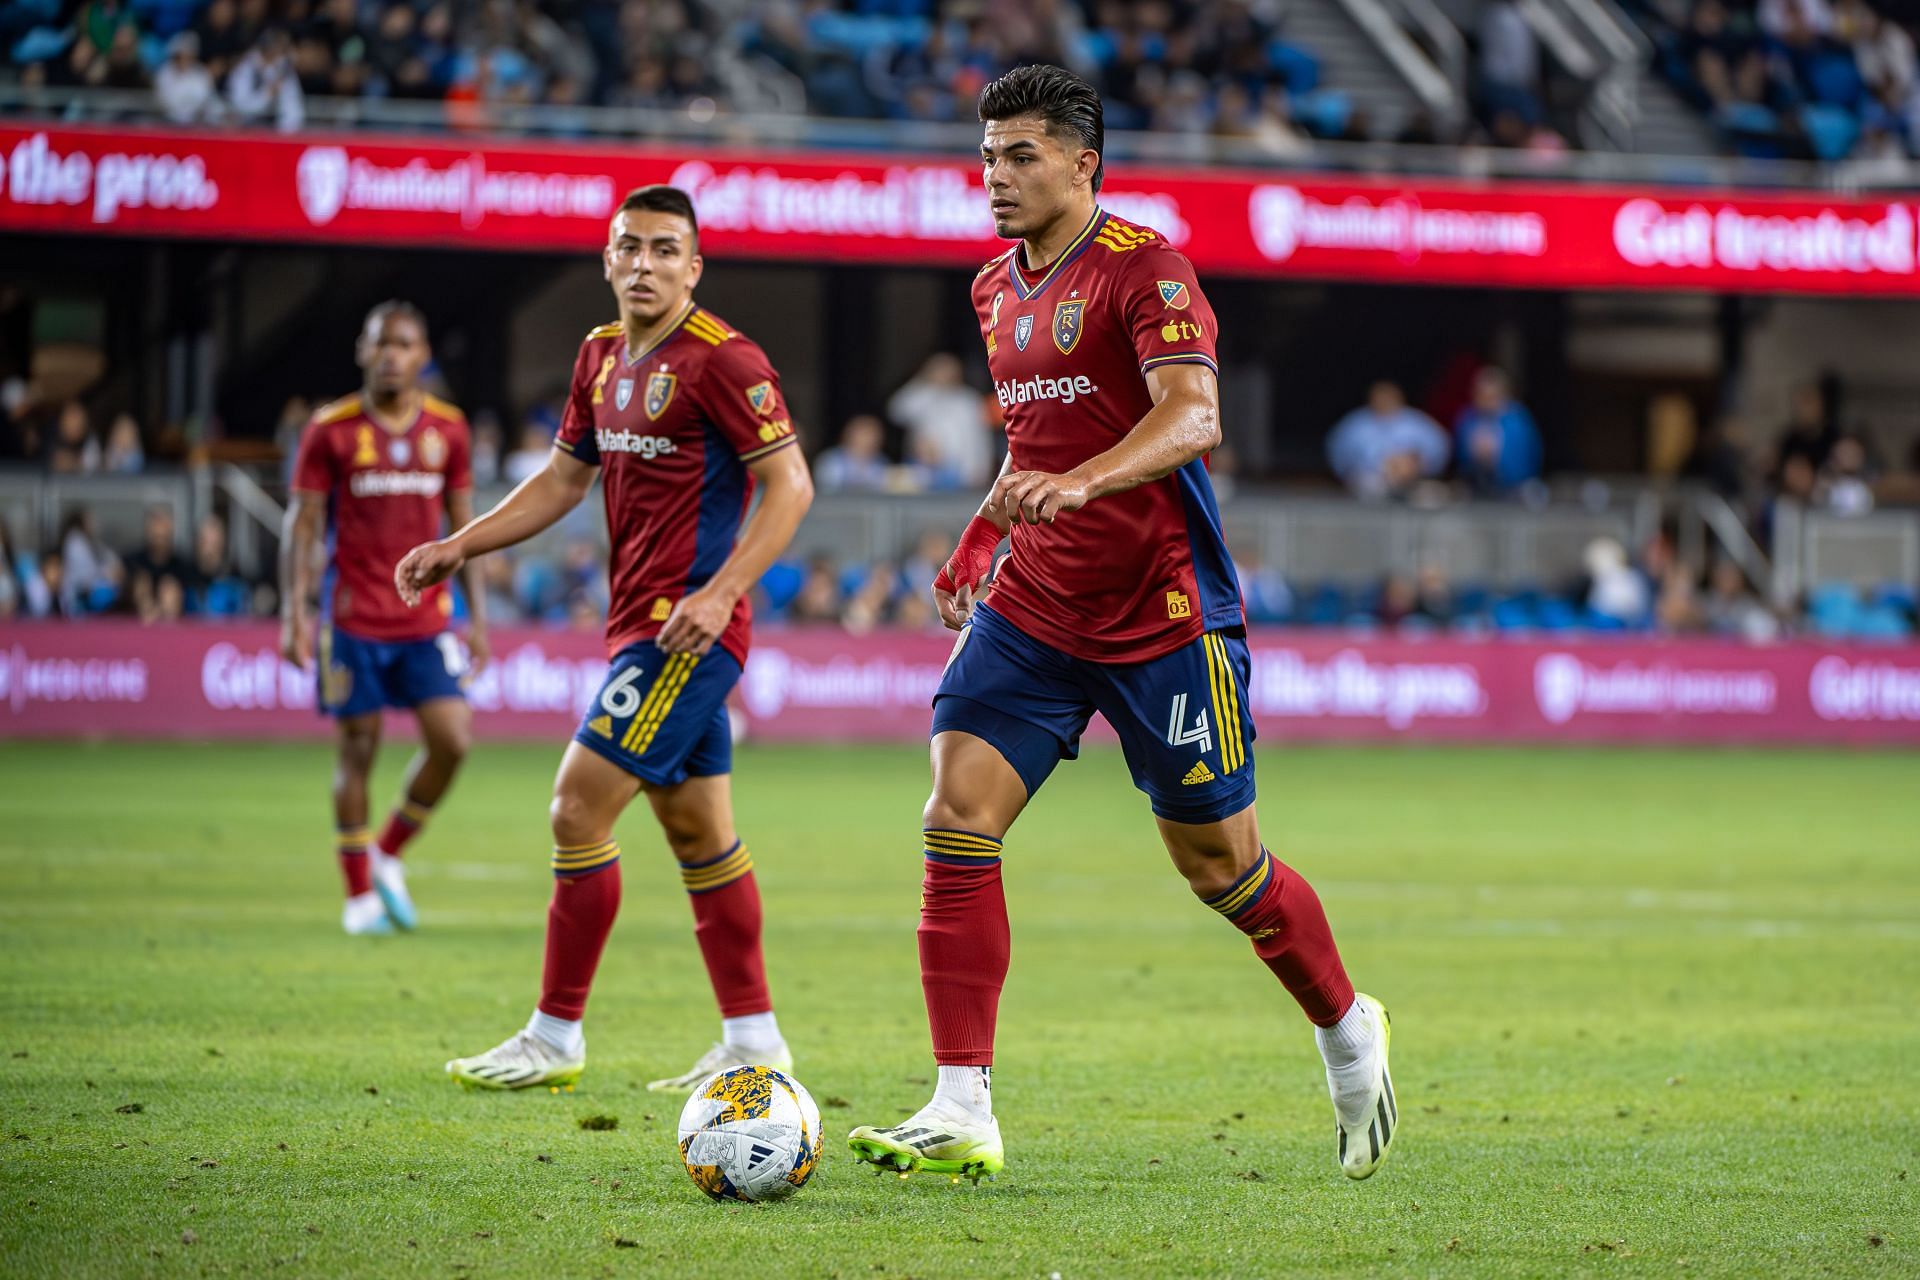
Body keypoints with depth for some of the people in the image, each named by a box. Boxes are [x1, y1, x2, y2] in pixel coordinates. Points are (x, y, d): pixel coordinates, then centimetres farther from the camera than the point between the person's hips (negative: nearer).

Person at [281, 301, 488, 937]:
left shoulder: (448, 429, 6)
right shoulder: (331, 430, -4)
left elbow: (464, 525, 12)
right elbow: (302, 524, -3)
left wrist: (477, 615, 8)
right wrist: (294, 613, -10)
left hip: (427, 619, 3)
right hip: (354, 617, -3)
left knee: (451, 740, -9)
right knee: (358, 749, 0)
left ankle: (389, 855, 13)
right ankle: (360, 893, 10)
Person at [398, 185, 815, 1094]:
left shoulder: (721, 359, -13)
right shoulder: (602, 356, 13)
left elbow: (790, 484, -16)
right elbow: (563, 479, 23)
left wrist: (720, 592, -25)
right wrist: (459, 548, 13)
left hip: (687, 627, -9)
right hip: (640, 621, 9)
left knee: (578, 809, -10)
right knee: (698, 833, 10)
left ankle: (555, 1037, -2)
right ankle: (752, 1042, 15)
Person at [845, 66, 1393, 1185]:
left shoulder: (1144, 268, -13)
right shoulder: (997, 290, 12)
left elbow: (1194, 419, -27)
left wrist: (1078, 482, -41)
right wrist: (983, 535, 16)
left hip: (1163, 616, -6)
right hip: (1032, 606, 6)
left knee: (1218, 861, 5)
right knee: (957, 818, -11)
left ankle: (1349, 1031, 33)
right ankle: (962, 1116, -11)